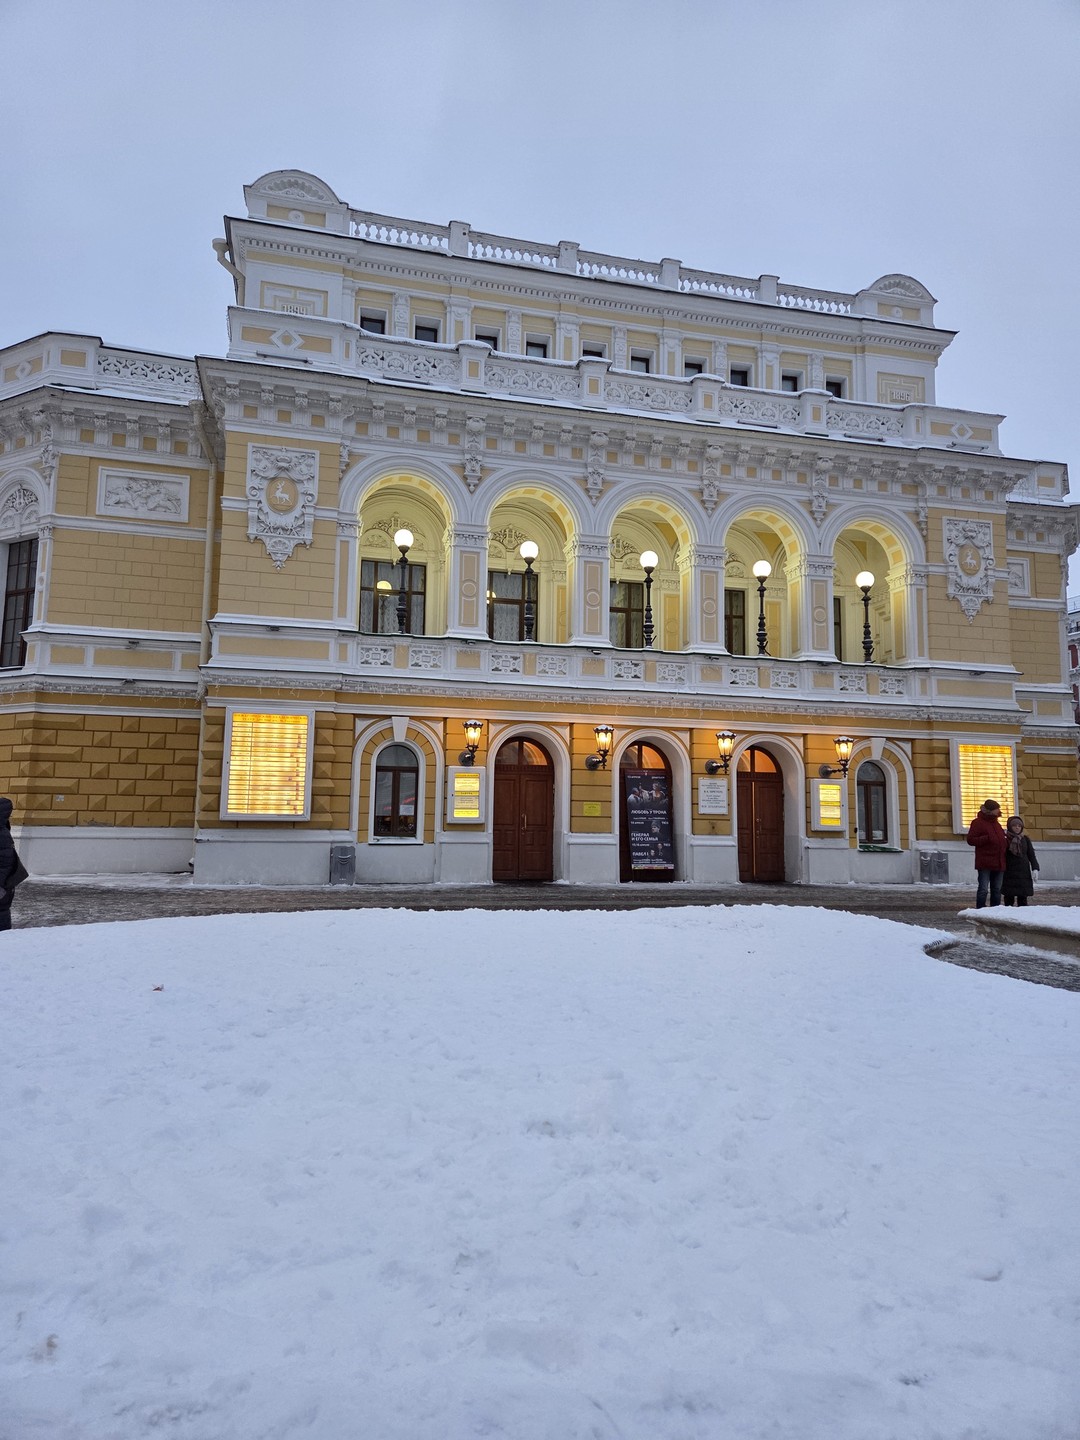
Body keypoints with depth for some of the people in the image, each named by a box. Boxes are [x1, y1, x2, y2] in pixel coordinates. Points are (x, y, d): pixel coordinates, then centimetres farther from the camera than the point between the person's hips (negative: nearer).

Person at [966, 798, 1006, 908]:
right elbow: (970, 840, -11)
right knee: (983, 889, -8)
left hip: (999, 863, 8)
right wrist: (987, 838, -20)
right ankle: (980, 911, -4)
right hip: (985, 863, -8)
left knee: (997, 889, 10)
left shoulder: (996, 823, 19)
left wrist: (1007, 842, 9)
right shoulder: (978, 823, -5)